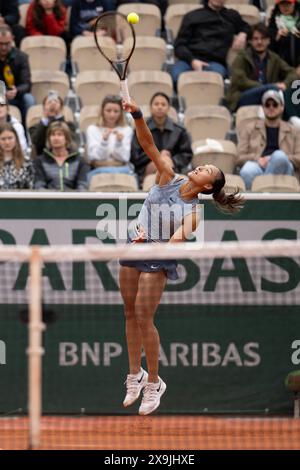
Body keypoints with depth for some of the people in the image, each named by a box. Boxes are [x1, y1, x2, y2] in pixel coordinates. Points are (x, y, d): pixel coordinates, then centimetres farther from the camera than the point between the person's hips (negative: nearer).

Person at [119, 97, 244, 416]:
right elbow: (149, 146, -7)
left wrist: (147, 244, -40)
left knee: (144, 317, -10)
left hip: (158, 258, -5)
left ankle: (153, 383, 2)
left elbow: (175, 243, -23)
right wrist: (137, 116, -22)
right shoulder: (168, 178, 0)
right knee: (130, 313, 10)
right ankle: (135, 375, 23)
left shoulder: (193, 213, -11)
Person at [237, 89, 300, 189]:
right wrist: (258, 159, -5)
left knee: (279, 155, -38)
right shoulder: (249, 128, 25)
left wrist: (278, 159, -5)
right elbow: (239, 157, 16)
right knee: (247, 171, -40)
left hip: (281, 170, 0)